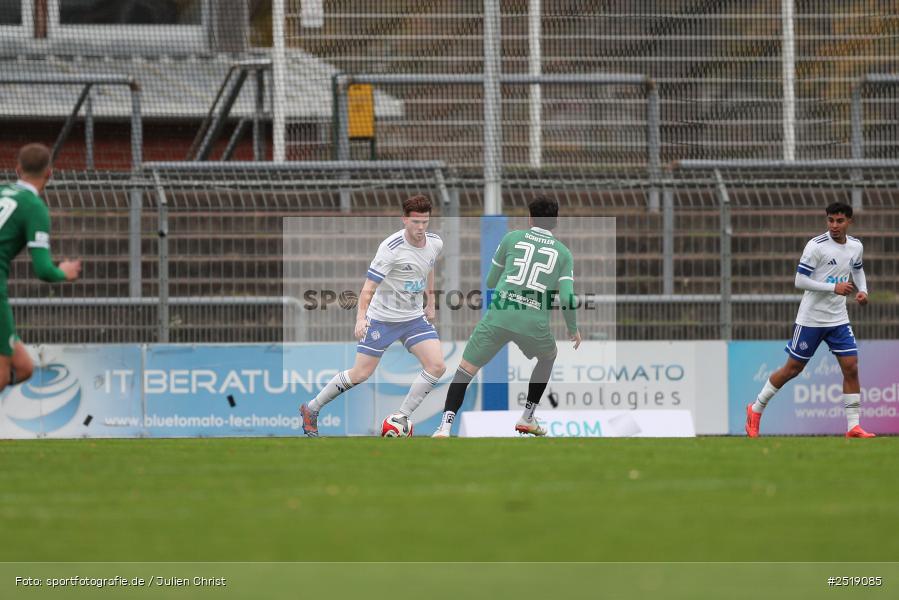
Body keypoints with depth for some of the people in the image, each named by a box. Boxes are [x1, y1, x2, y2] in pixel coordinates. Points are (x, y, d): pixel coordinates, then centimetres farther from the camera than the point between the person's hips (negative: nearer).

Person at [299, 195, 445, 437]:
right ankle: (311, 410, 19)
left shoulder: (435, 243, -4)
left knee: (436, 366, -12)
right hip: (382, 319, -6)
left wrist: (431, 301, 23)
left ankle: (402, 418, 1)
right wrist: (361, 318, -37)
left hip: (415, 318, 6)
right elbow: (369, 287, -25)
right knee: (360, 374, 0)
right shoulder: (391, 248, -24)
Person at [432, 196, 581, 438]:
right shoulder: (563, 253, 12)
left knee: (465, 369, 5)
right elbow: (567, 298, 3)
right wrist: (573, 329, 20)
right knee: (548, 357, 34)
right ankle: (527, 418, 32)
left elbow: (490, 281, 21)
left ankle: (445, 426, -14)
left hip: (498, 315, -1)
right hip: (535, 323, 1)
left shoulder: (512, 238, 13)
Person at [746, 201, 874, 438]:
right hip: (810, 319, -5)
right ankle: (756, 409, 22)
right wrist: (834, 288, -24)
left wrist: (862, 290, 5)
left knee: (851, 367, -6)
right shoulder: (816, 246, -16)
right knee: (793, 368, 4)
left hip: (838, 319, 5)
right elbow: (800, 281, -17)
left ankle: (853, 427, -1)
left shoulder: (855, 246, 4)